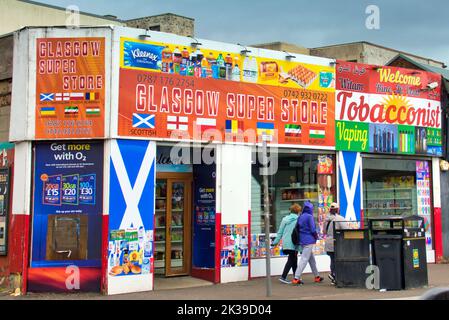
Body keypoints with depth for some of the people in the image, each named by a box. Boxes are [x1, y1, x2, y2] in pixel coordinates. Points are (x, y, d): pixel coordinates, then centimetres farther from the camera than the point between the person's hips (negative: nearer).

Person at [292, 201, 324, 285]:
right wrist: (316, 237, 3)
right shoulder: (309, 217, -13)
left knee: (312, 259, 19)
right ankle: (296, 278, -11)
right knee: (304, 259, -7)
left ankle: (317, 276, 30)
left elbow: (298, 228, 10)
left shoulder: (300, 217, 8)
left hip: (302, 240, 8)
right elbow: (313, 229, -15)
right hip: (309, 240, -8)